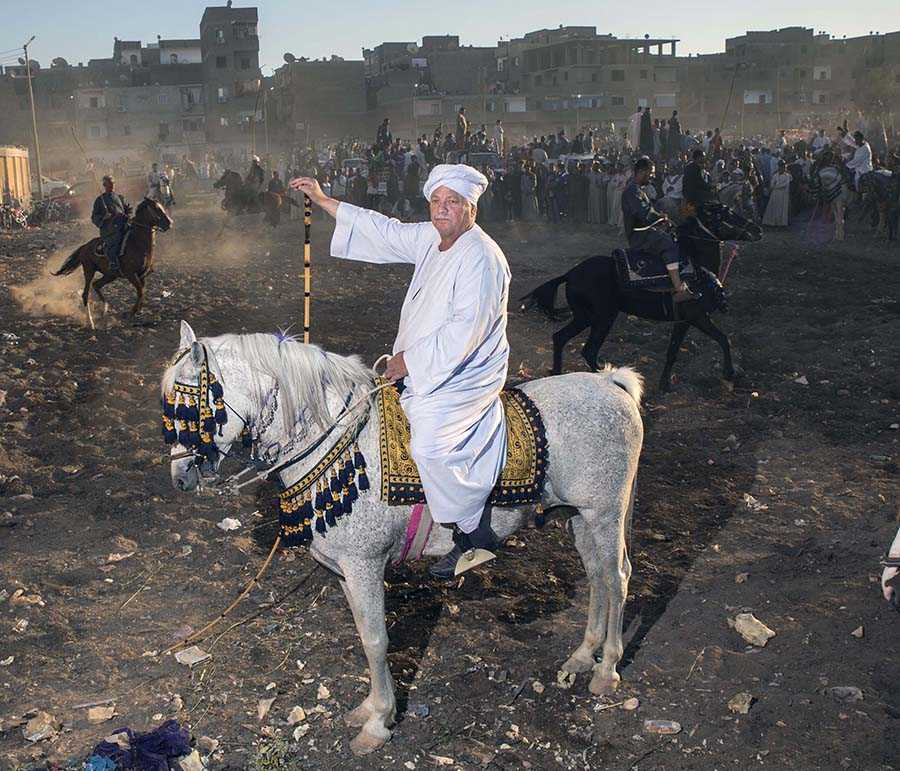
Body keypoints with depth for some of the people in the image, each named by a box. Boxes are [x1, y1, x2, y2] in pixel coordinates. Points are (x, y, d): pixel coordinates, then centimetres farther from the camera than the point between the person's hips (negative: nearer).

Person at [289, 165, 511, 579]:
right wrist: (321, 199, 17)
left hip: (461, 376, -10)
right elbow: (384, 230, 16)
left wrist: (409, 360, -19)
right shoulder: (430, 238, 6)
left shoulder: (482, 258, -21)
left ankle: (474, 533, -7)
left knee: (428, 445, -26)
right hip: (419, 368, 10)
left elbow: (465, 331, -25)